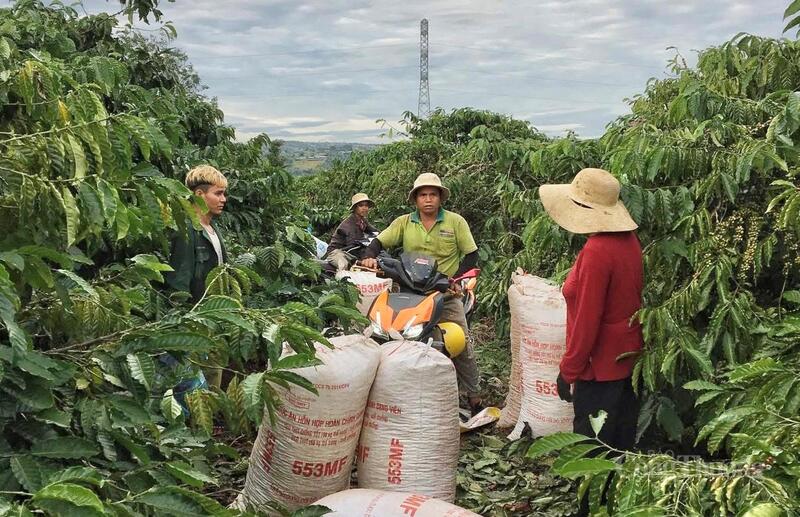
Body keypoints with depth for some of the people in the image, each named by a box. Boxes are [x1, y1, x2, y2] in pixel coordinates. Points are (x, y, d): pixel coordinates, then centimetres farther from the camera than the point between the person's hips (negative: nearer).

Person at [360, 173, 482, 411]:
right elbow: (379, 242, 5)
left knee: (462, 347, -2)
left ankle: (474, 396, 11)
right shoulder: (403, 222, 6)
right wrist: (370, 257, -16)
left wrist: (456, 279, -10)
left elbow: (471, 255, 2)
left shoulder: (456, 222, 1)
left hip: (446, 295, -1)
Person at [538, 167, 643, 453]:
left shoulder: (596, 251, -24)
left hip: (601, 365, -9)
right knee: (621, 445, 19)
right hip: (628, 356, 9)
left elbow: (587, 320, -22)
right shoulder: (629, 240, 2)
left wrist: (568, 370, -13)